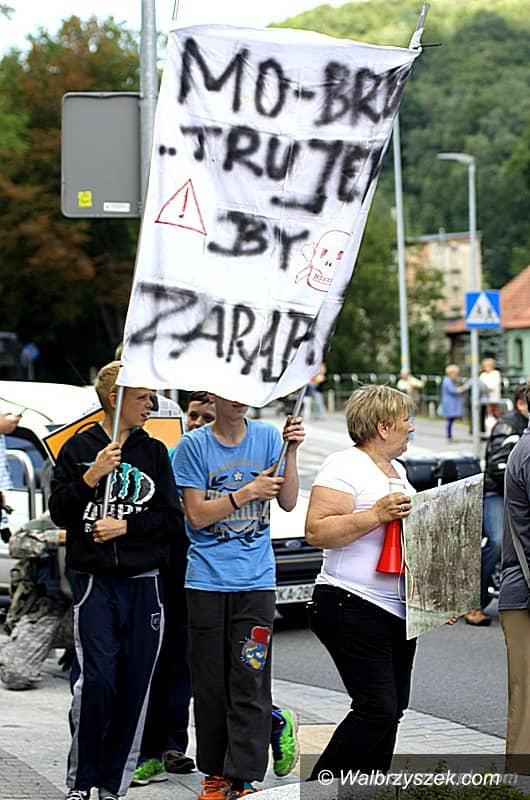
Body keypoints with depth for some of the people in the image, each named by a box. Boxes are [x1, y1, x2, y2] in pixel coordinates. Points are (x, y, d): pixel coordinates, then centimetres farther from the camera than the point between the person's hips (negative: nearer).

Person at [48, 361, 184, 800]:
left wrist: (125, 525, -8)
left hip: (144, 583, 2)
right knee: (95, 680, -12)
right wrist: (92, 476, -14)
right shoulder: (80, 448, 5)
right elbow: (59, 512, 0)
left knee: (135, 685, 0)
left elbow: (172, 519, 6)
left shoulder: (154, 452, 9)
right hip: (94, 582, -2)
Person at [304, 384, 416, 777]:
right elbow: (317, 531, -20)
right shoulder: (344, 467, -11)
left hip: (397, 611, 10)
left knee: (392, 708, 9)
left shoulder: (396, 469, 18)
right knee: (377, 710, -13)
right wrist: (376, 515, -26)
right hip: (355, 609, -9)